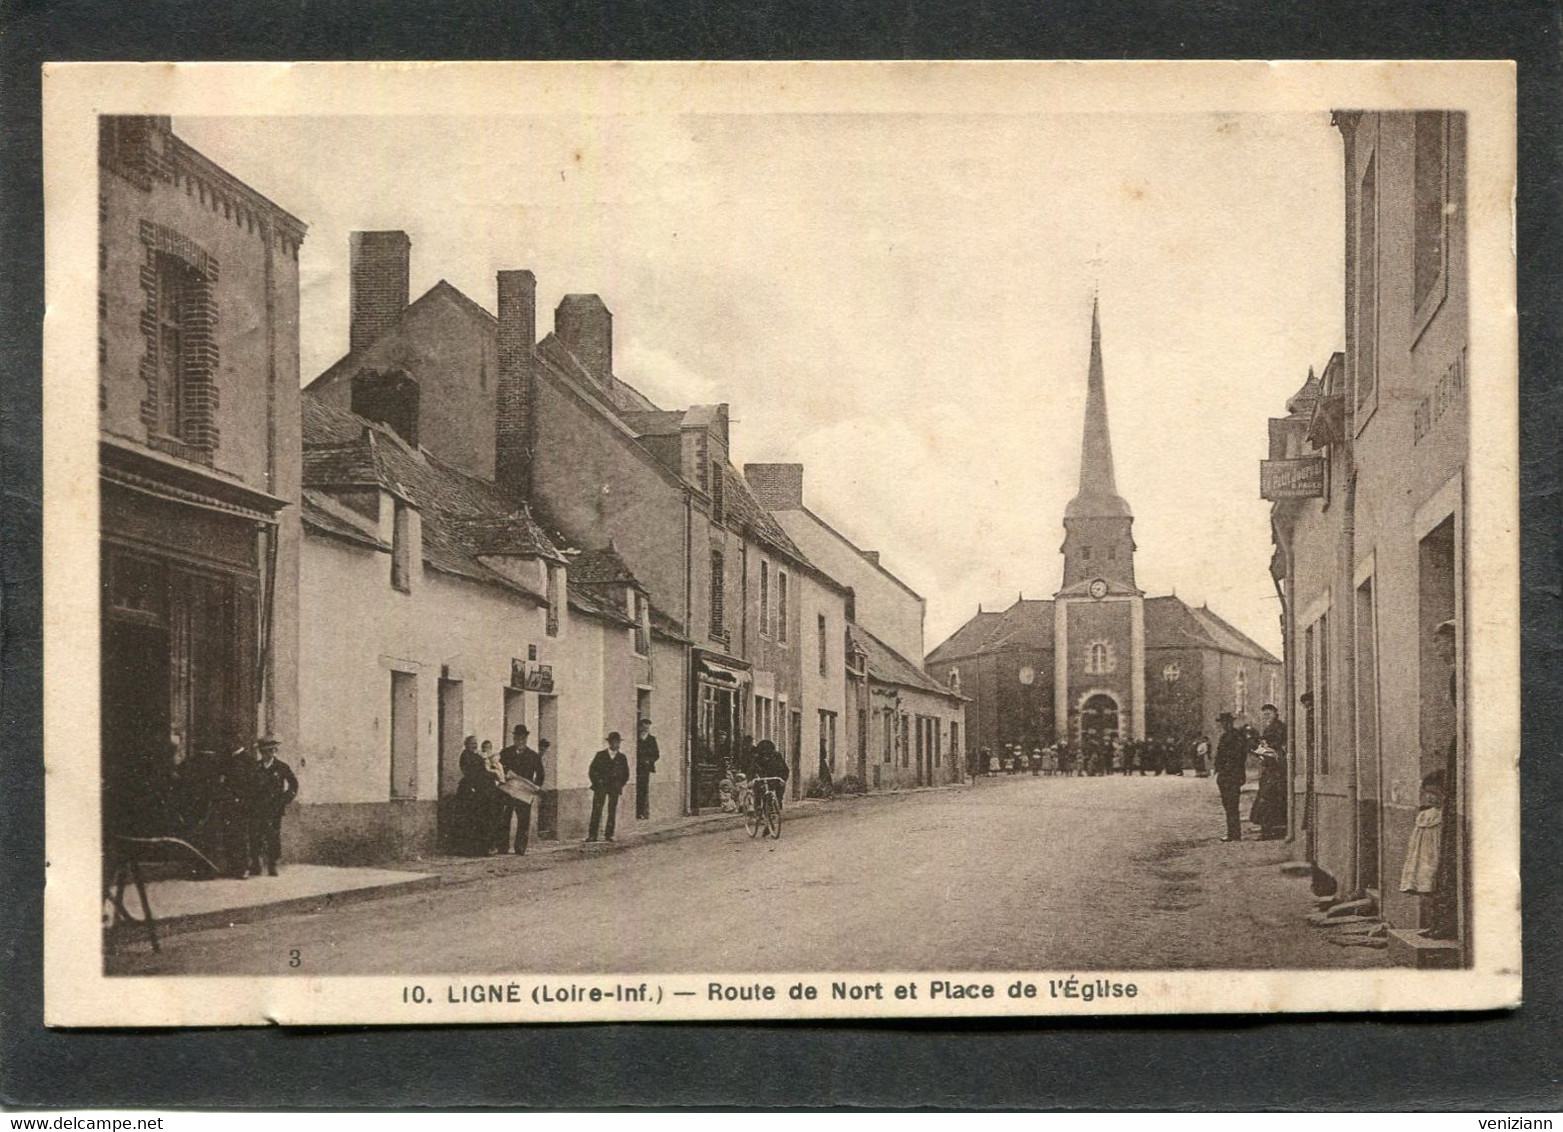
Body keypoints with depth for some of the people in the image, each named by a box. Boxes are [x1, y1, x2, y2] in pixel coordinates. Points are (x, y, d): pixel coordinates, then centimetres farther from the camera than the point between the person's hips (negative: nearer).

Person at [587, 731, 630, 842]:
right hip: (600, 787, -2)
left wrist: (619, 785, 4)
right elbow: (592, 771, 6)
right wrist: (597, 782, -3)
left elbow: (626, 774, 15)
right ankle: (592, 835, -10)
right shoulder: (600, 755, 6)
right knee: (596, 811, -8)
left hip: (614, 788, 2)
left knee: (612, 811, -2)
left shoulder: (622, 757, 10)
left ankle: (608, 835, 2)